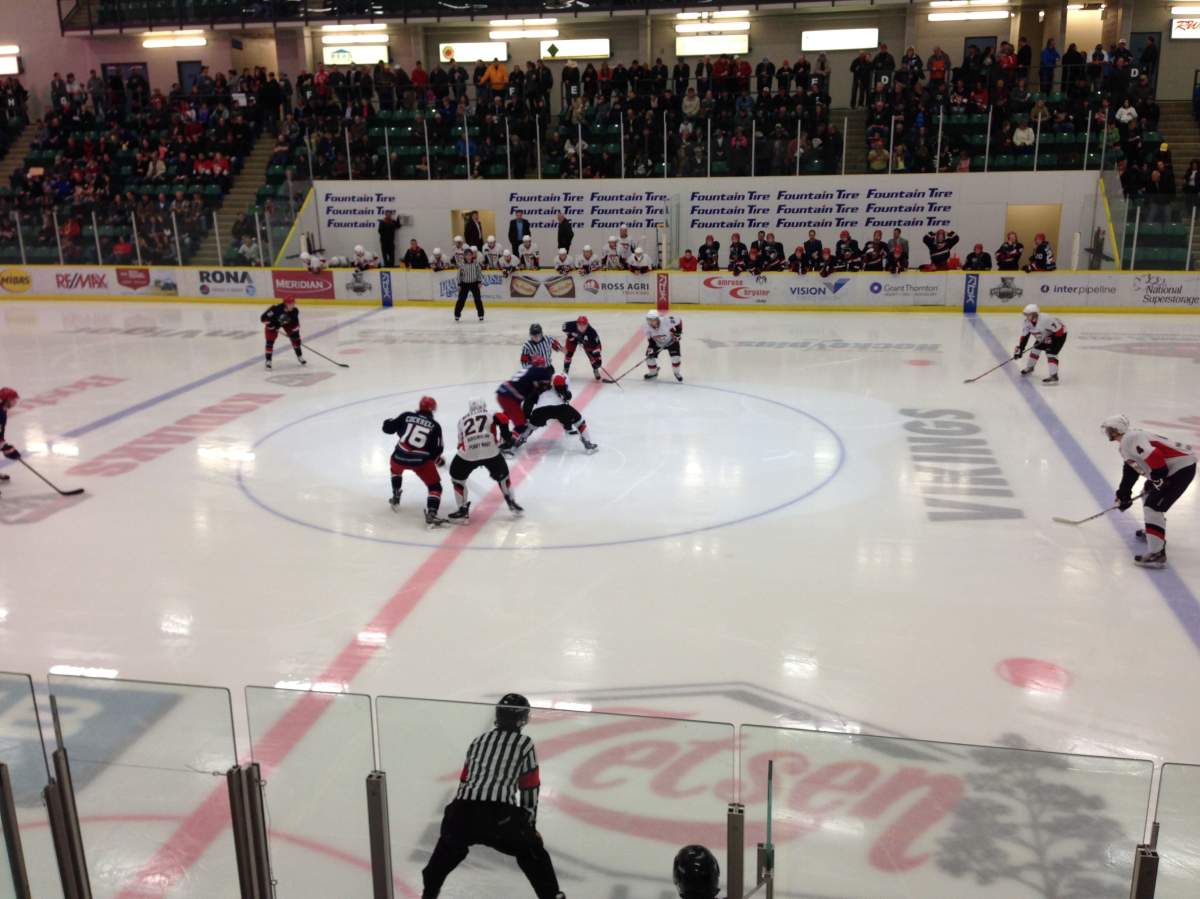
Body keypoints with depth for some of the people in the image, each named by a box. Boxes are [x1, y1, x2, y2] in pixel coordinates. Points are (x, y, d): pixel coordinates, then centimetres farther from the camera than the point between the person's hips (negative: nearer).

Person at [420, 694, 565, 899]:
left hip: (463, 809, 4)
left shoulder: (478, 740, 26)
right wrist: (530, 822, 29)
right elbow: (529, 788, 17)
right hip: (501, 812, -4)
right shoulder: (524, 743, 14)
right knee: (532, 852, 16)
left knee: (449, 847, 31)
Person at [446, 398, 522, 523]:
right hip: (491, 452, 0)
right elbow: (502, 418, 0)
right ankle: (512, 503, 32)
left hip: (468, 453, 0)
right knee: (502, 475, 26)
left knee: (457, 477, 22)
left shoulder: (462, 420, 27)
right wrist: (506, 435, 12)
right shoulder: (490, 415, 21)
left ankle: (463, 511, 17)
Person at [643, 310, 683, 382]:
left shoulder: (666, 321, -39)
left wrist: (678, 332, -17)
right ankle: (653, 373, 24)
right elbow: (650, 338, -10)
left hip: (671, 340, -2)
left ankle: (677, 372, 17)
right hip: (657, 343, 3)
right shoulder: (646, 327, -28)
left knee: (675, 357, -15)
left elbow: (679, 320, -20)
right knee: (650, 357, -7)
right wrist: (650, 348, -19)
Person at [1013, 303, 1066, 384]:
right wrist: (1019, 348, -9)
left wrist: (1051, 341, -30)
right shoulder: (1027, 323, -14)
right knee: (1035, 348, 11)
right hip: (1045, 336, 8)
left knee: (1051, 353, -19)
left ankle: (1054, 376, -22)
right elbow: (1024, 336, -5)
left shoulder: (1046, 320, -39)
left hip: (1059, 334, -8)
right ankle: (1029, 367, 36)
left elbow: (1059, 330, -32)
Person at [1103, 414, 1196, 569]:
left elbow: (1155, 457, -32)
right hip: (1171, 467, 11)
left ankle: (1157, 553, -20)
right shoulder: (1128, 440, 15)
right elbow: (1131, 468, 24)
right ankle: (1152, 532, 45)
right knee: (1148, 494, 29)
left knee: (1153, 506, -16)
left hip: (1182, 467, -11)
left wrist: (1158, 479, -21)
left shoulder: (1130, 440, -19)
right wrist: (1124, 493, 26)